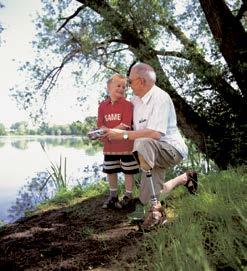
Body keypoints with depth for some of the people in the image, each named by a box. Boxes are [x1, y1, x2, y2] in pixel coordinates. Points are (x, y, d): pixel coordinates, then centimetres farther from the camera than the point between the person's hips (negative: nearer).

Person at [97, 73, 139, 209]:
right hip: (109, 146, 5)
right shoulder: (102, 105, 4)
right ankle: (113, 195, 31)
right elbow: (101, 126, -2)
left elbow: (125, 125, -18)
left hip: (126, 145, -4)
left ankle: (128, 196, 23)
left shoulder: (127, 104, -8)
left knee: (127, 171, 7)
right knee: (110, 171, 14)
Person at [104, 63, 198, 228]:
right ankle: (185, 178, 36)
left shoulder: (160, 98, -18)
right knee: (147, 198, 15)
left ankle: (156, 208, -28)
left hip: (171, 149, -9)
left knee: (143, 144, -39)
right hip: (153, 153, 9)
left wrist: (123, 134, -26)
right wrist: (111, 132, 7)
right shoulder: (136, 100, 9)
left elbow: (155, 133, -30)